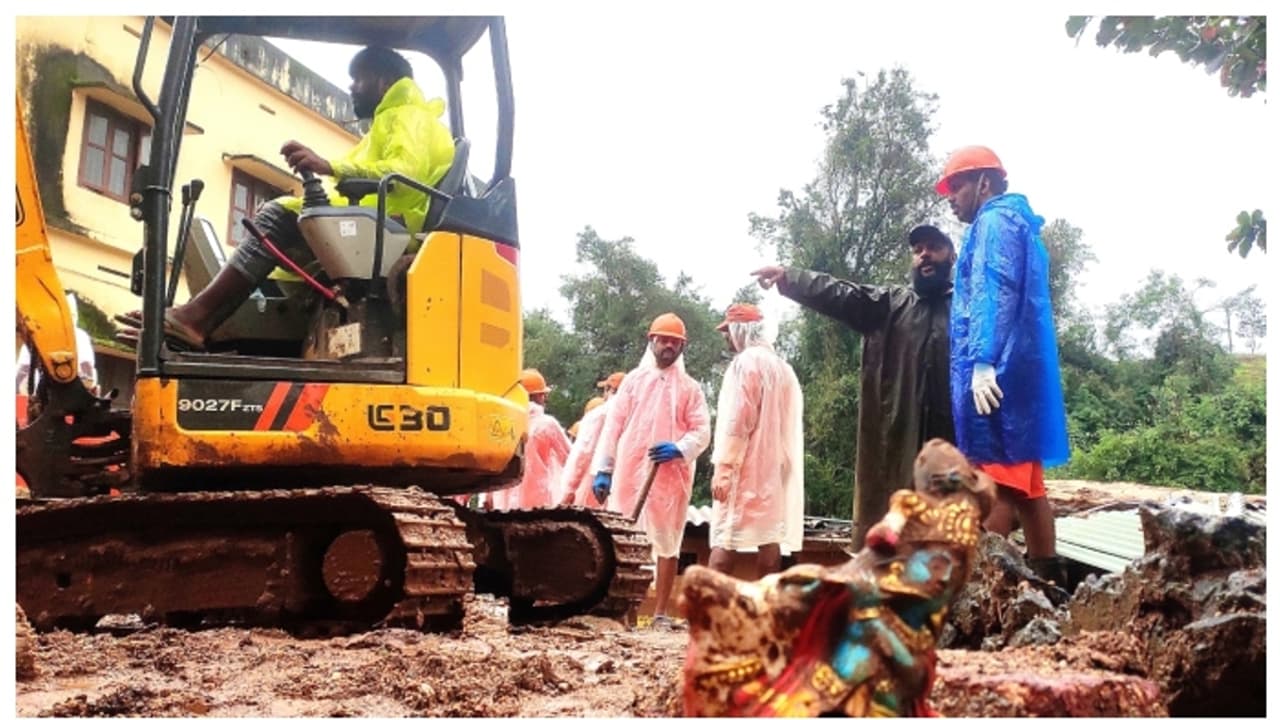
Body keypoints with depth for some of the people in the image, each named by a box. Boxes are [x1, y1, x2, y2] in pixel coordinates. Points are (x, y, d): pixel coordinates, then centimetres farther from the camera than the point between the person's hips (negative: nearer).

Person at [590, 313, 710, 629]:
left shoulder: (690, 387, 9)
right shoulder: (633, 380, 11)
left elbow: (702, 431, 3)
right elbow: (613, 425, 6)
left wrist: (680, 449, -18)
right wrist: (603, 469, -2)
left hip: (671, 477, 0)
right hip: (629, 473, 1)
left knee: (668, 542, 3)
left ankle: (661, 612, 10)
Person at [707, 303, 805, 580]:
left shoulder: (747, 362, -7)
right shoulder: (782, 367, 18)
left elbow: (737, 418, -16)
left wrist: (724, 465, -18)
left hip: (746, 466, -8)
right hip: (774, 466, 8)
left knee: (725, 540, -9)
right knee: (769, 539, 4)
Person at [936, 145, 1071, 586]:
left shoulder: (995, 221, -4)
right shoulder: (1019, 223, 26)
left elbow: (994, 292, -18)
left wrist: (983, 362, -26)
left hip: (998, 370, -10)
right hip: (1021, 370, 10)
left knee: (993, 479, -11)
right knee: (1023, 479, 10)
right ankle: (1049, 577, 13)